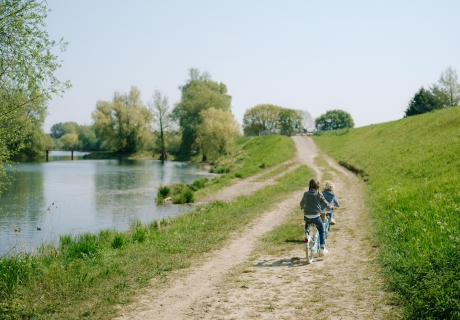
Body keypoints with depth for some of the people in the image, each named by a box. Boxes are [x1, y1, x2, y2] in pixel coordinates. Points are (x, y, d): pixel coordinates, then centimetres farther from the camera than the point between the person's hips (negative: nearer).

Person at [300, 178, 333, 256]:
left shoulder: (306, 194, 4)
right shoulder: (319, 194, -4)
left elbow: (301, 203, 19)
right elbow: (325, 203, 5)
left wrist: (302, 207, 42)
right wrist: (330, 207, 26)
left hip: (307, 216, 3)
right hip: (316, 216, -3)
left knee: (307, 227, 38)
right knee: (322, 231, 15)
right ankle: (322, 248, 7)